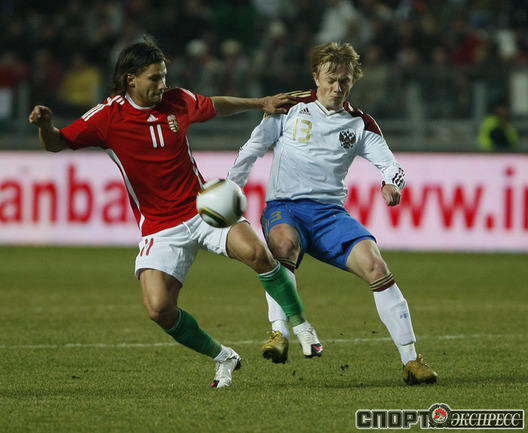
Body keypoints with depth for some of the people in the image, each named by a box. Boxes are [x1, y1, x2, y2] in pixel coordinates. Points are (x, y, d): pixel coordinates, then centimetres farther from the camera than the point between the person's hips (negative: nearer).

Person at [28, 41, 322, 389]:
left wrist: (261, 103, 29)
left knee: (257, 252, -25)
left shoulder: (178, 101, 2)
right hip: (159, 228, -1)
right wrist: (45, 125, -28)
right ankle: (223, 358, 6)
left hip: (203, 209, 1)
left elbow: (216, 106, 24)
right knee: (159, 309, -18)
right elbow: (57, 144, -6)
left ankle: (301, 324, -3)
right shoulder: (108, 116, -7)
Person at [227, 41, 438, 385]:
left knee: (375, 265, -21)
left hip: (330, 212, 2)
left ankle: (411, 360, -16)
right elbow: (252, 149, 8)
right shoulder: (291, 108, 6)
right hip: (284, 206, -2)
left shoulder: (360, 123, 12)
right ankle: (280, 335, -41)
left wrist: (392, 184, -17)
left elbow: (391, 165, 7)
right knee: (284, 243, -40)